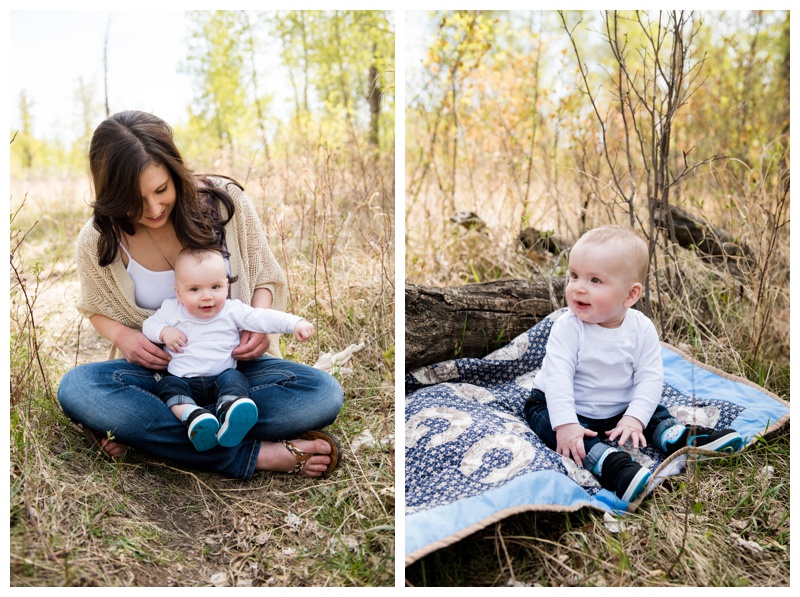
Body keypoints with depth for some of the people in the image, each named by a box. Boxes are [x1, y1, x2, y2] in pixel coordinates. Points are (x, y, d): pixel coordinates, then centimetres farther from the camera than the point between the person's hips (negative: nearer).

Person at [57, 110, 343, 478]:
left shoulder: (224, 200, -12)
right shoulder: (98, 243, -9)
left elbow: (266, 278, 1)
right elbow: (97, 309, 11)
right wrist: (122, 336, -12)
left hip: (233, 363, 0)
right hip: (158, 369, 1)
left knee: (324, 395, -28)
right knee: (75, 389, -31)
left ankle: (140, 428, -23)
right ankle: (258, 455, -32)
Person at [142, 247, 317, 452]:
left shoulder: (233, 311, -1)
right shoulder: (171, 310, 3)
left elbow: (264, 318, -7)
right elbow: (149, 324, 11)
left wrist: (295, 323, -20)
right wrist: (163, 332, -12)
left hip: (221, 376, -1)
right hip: (181, 378, 1)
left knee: (234, 379, -28)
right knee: (167, 385, -25)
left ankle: (229, 410, -53)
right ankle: (191, 415, -47)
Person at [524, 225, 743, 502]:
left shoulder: (642, 328, -12)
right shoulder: (567, 328, -22)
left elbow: (650, 378, -14)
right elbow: (558, 378, -29)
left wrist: (633, 417, -27)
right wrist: (565, 424, -39)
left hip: (619, 408, 5)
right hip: (564, 407, -4)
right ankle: (610, 463, -48)